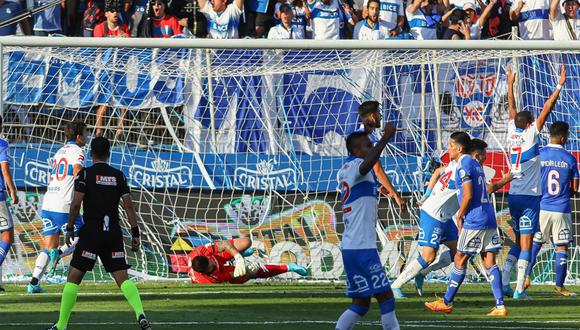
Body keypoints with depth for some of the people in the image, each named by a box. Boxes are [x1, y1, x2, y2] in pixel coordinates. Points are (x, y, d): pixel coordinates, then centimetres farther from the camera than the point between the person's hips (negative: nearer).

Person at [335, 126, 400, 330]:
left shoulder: (345, 170, 17)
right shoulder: (356, 166, -12)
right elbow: (365, 166, -38)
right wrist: (385, 138, -45)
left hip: (350, 246, 10)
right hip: (362, 248, -10)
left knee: (361, 304, 11)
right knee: (386, 297, -6)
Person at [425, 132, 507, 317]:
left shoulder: (463, 165, -9)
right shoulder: (475, 164, 19)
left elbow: (468, 195, -17)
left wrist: (460, 217, -5)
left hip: (474, 220, -8)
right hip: (489, 218, 8)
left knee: (460, 260, 1)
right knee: (489, 262, 3)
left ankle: (447, 303, 9)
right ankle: (500, 306, -5)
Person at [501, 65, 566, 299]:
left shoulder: (512, 133, 6)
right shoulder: (530, 135, -8)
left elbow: (512, 109, 20)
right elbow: (546, 110, -12)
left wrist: (510, 84, 30)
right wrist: (559, 86, -11)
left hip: (514, 195, 7)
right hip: (530, 196, -7)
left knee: (519, 242, 16)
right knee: (526, 243, -6)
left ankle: (504, 282, 6)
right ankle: (519, 289, -11)